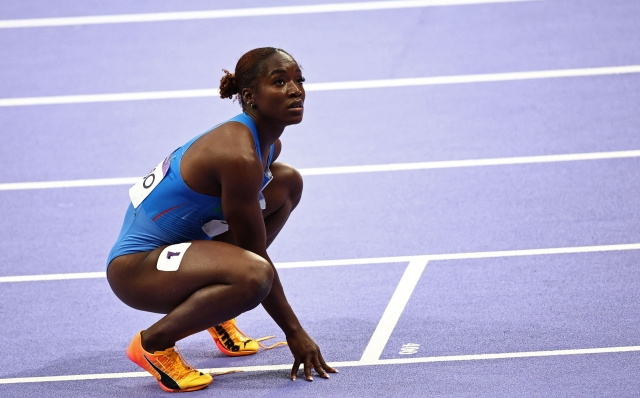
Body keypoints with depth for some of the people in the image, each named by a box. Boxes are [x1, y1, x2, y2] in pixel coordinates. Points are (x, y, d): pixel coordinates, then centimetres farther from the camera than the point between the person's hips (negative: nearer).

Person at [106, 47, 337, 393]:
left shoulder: (268, 145, 3)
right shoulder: (238, 155, -26)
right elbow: (255, 255, -20)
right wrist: (293, 331, -13)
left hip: (178, 240, 10)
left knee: (288, 182, 12)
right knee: (253, 275, -36)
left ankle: (217, 314, 15)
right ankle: (153, 343, -11)